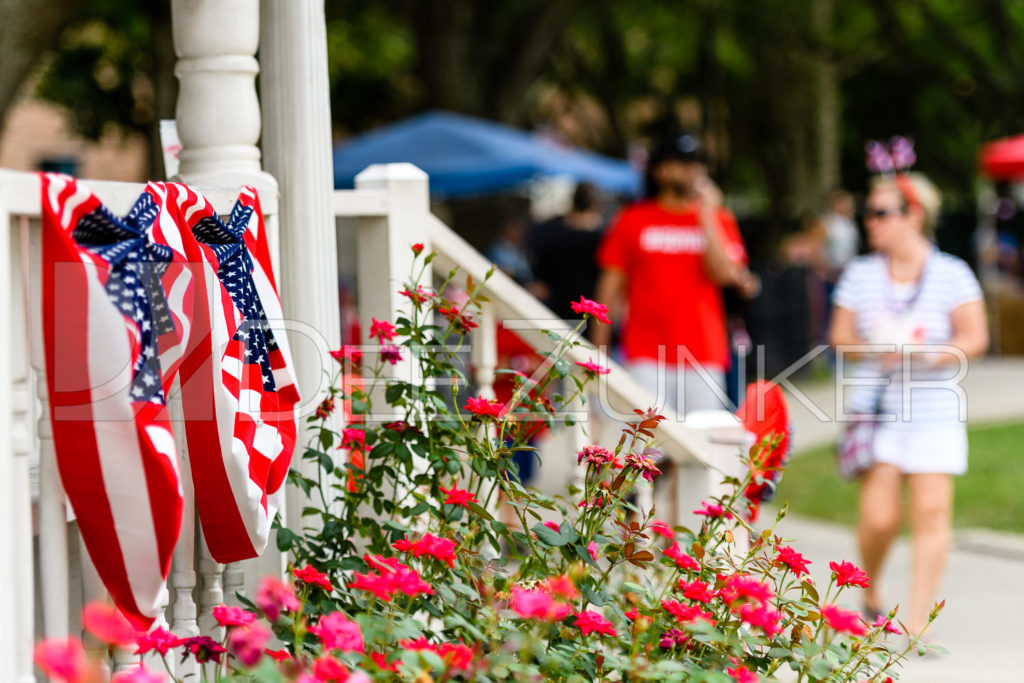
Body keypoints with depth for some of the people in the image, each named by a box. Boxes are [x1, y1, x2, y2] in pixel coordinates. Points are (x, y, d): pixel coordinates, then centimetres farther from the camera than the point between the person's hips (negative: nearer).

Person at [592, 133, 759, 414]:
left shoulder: (718, 220, 10)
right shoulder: (633, 220, 7)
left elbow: (724, 274, -6)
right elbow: (611, 284, 8)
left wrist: (707, 216, -8)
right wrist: (600, 346, 4)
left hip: (704, 355, 1)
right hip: (647, 355, -1)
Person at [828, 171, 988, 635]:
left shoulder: (953, 274, 1)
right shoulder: (860, 274, 8)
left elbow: (975, 338, -2)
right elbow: (838, 337, 9)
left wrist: (930, 355, -18)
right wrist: (872, 348, -12)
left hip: (935, 411, -1)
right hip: (876, 410, 1)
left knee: (932, 514, -9)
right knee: (879, 517, -8)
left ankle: (918, 624, -5)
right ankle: (871, 597, 20)